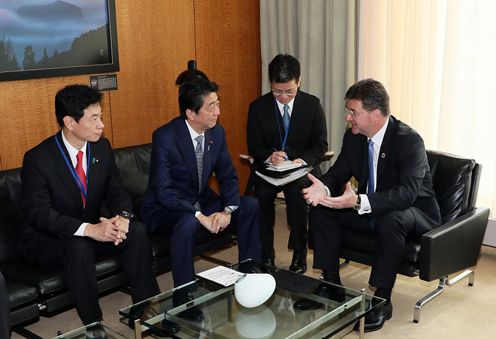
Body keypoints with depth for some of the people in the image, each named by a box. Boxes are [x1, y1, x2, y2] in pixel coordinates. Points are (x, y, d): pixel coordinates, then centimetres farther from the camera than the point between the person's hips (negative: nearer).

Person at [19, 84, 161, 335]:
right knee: (80, 247, -36)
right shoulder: (38, 158, -20)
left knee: (136, 232, -20)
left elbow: (117, 191, -1)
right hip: (47, 239, -5)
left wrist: (123, 217, -26)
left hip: (94, 228, 5)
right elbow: (38, 213, -24)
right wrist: (88, 229, -37)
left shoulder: (102, 147, -3)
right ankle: (94, 325, -22)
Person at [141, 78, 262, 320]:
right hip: (165, 208, -6)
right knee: (188, 223, -38)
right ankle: (183, 297, -20)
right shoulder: (165, 137, -23)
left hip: (202, 202, 7)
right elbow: (162, 191, -27)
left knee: (250, 205, -7)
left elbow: (228, 176, 1)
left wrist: (227, 210, -18)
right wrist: (200, 216, -32)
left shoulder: (217, 132, -4)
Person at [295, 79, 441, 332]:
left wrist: (358, 201, -48)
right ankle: (331, 284, 1)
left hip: (415, 213, -6)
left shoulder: (409, 140, -26)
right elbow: (338, 173, 1)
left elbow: (407, 193, -36)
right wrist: (324, 188, -25)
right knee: (320, 209, -9)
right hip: (369, 210, 7)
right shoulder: (353, 136, -5)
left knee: (390, 220, -39)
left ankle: (382, 300, -23)